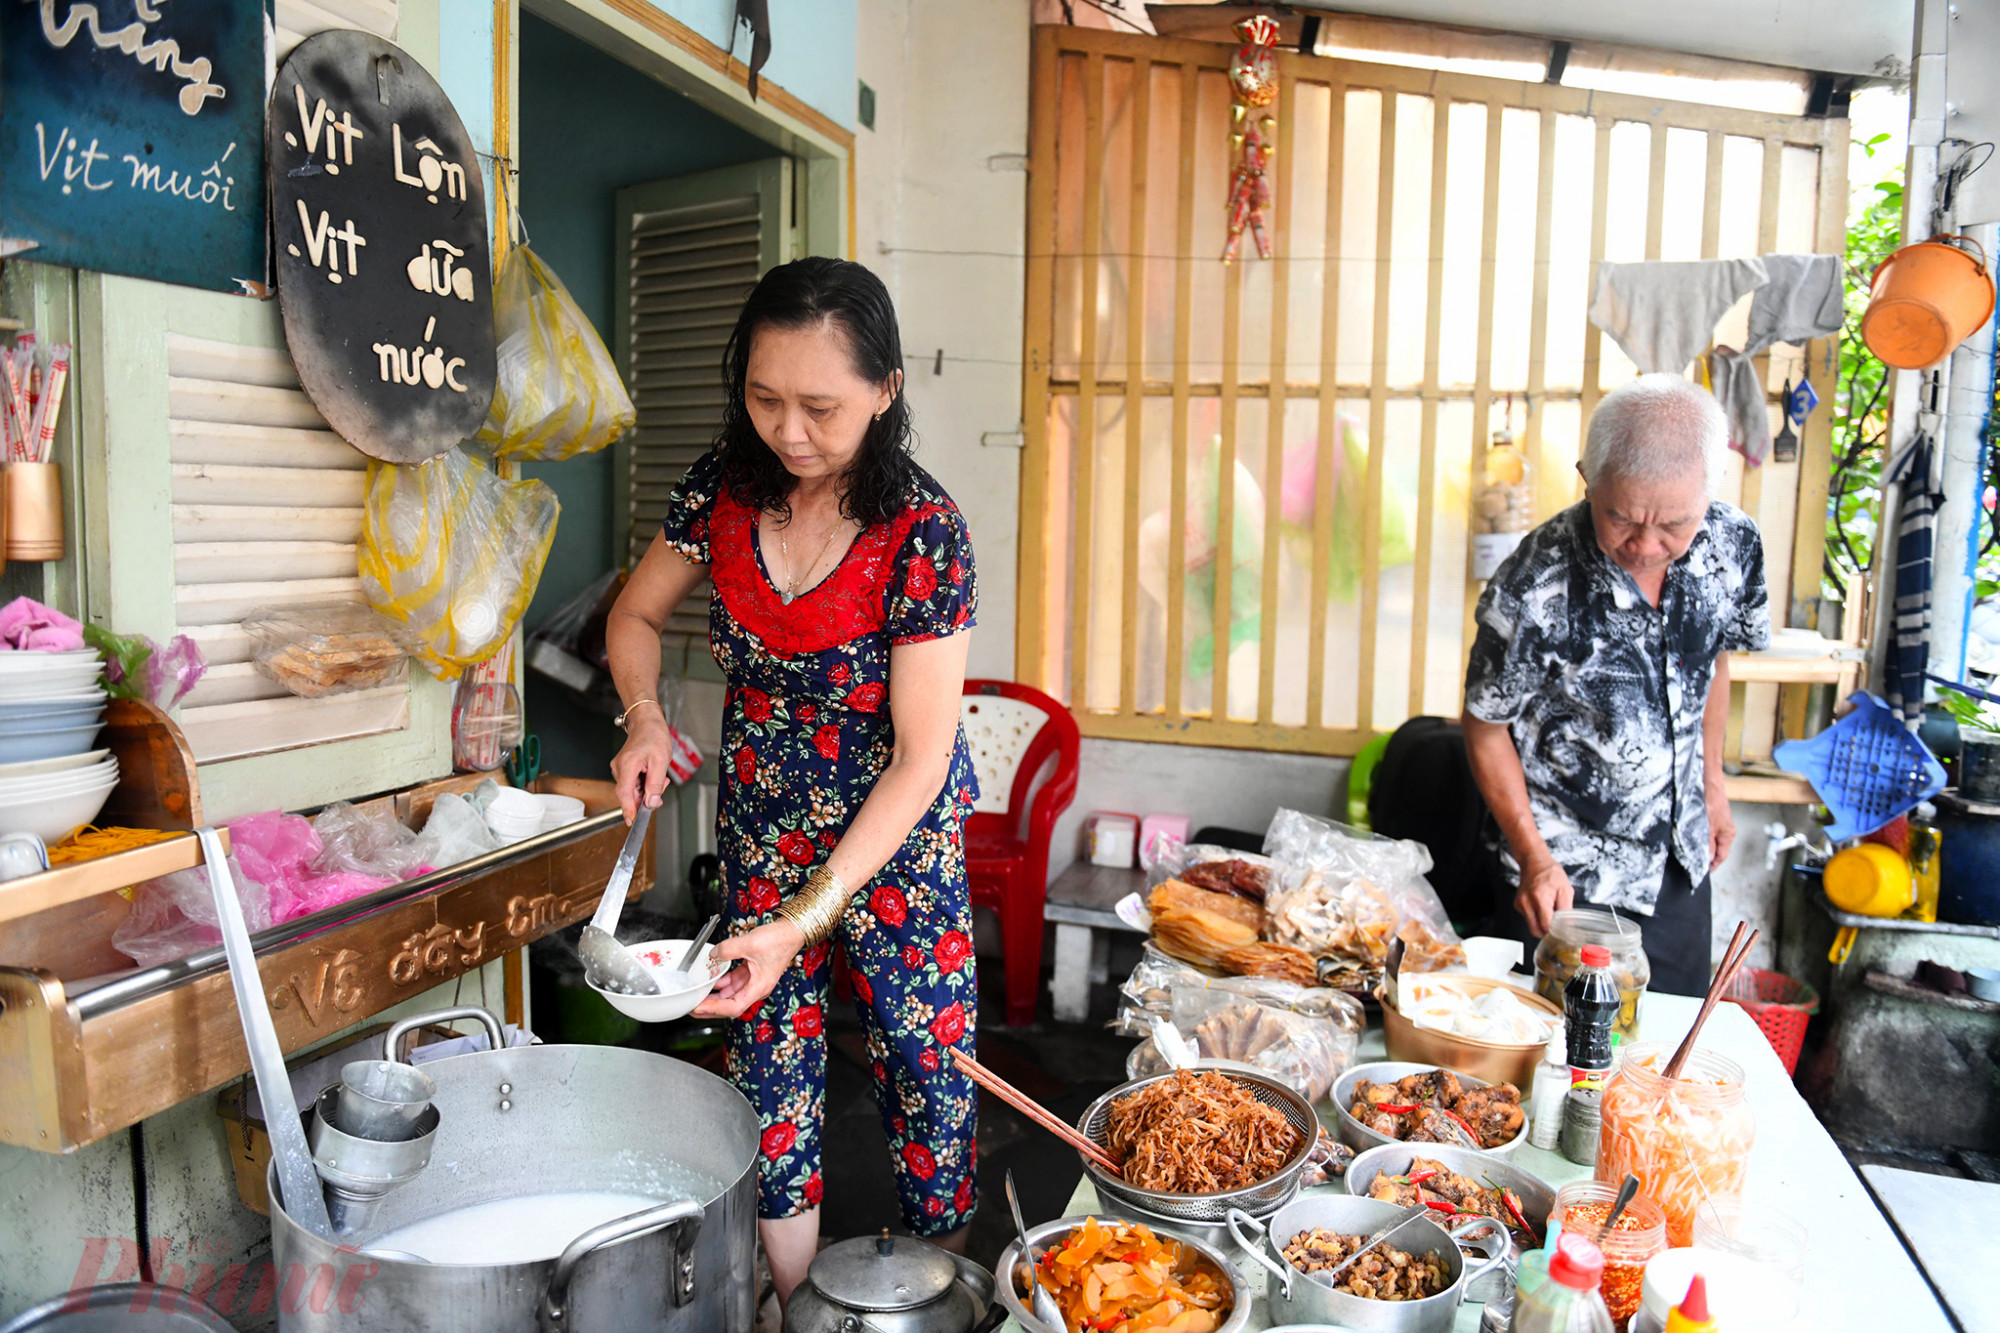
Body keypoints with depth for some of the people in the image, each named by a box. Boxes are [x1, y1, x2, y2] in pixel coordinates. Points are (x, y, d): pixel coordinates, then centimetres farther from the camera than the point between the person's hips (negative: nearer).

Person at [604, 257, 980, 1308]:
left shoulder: (923, 533, -23)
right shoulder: (726, 488, -9)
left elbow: (920, 759, -22)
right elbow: (636, 613, 9)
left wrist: (806, 921, -26)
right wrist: (644, 720, -12)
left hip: (898, 830, -3)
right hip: (763, 820, 4)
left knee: (922, 1062, 5)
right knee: (771, 1062, 8)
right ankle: (790, 1298, 27)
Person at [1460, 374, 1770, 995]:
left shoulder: (1732, 544, -12)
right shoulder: (1534, 588, -29)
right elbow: (1486, 724, -15)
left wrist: (1711, 781, 15)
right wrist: (1534, 857, -19)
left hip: (1681, 860, 5)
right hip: (1567, 871, -5)